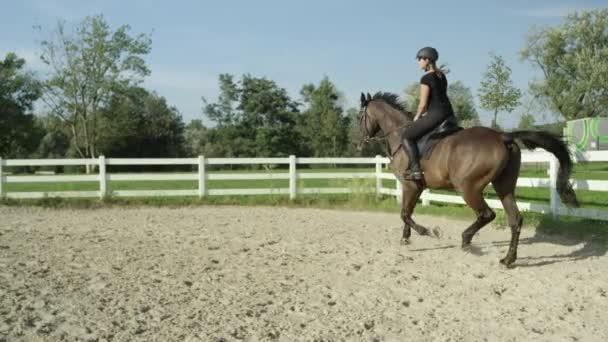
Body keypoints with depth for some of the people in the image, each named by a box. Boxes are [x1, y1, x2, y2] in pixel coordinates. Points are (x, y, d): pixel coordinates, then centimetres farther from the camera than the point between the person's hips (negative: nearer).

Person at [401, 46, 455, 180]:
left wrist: (417, 117, 7)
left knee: (406, 135, -4)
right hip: (448, 113, 9)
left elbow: (423, 104, -11)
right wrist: (424, 114, 20)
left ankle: (415, 170, -14)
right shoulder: (442, 76, 16)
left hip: (436, 114, -9)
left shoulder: (426, 78, -11)